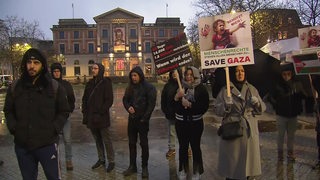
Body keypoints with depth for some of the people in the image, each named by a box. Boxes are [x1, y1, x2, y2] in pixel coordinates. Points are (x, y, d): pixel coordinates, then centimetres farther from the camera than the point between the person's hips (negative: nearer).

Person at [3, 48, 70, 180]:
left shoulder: (54, 86, -3)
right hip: (22, 145, 3)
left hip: (47, 144, -3)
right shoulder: (15, 87, 4)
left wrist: (54, 128, -10)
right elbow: (8, 110, 14)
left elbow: (64, 111, 1)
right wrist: (13, 127, 0)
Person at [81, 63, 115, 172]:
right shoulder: (90, 83, 12)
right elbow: (84, 99, 15)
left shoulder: (106, 83, -6)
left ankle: (111, 161, 15)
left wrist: (100, 113, -16)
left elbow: (109, 100, -12)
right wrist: (85, 112, 3)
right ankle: (101, 160, 29)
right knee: (97, 140, 16)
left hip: (102, 118, -6)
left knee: (107, 140, 2)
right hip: (91, 118, 6)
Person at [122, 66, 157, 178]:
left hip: (143, 120, -5)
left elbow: (151, 104, -11)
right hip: (132, 119, 5)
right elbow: (125, 99, 14)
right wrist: (128, 107, -8)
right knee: (131, 143, 11)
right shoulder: (130, 87, 8)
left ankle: (145, 167, 17)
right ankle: (132, 166, 23)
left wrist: (144, 118, -13)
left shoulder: (149, 87, -8)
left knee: (144, 144, 5)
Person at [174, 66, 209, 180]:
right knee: (183, 146, 10)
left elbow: (205, 106, -9)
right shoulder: (180, 87, 4)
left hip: (196, 122, -2)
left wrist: (190, 105, -18)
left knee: (195, 146, 5)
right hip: (181, 122, 3)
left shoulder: (201, 89, -5)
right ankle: (183, 170, 27)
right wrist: (177, 97, -17)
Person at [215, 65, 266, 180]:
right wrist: (226, 105, -22)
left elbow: (261, 109, 10)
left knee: (248, 156, 9)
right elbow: (217, 110, -3)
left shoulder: (252, 89, 8)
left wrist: (257, 103, -12)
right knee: (232, 159, 2)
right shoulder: (225, 90, -1)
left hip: (250, 130, 3)